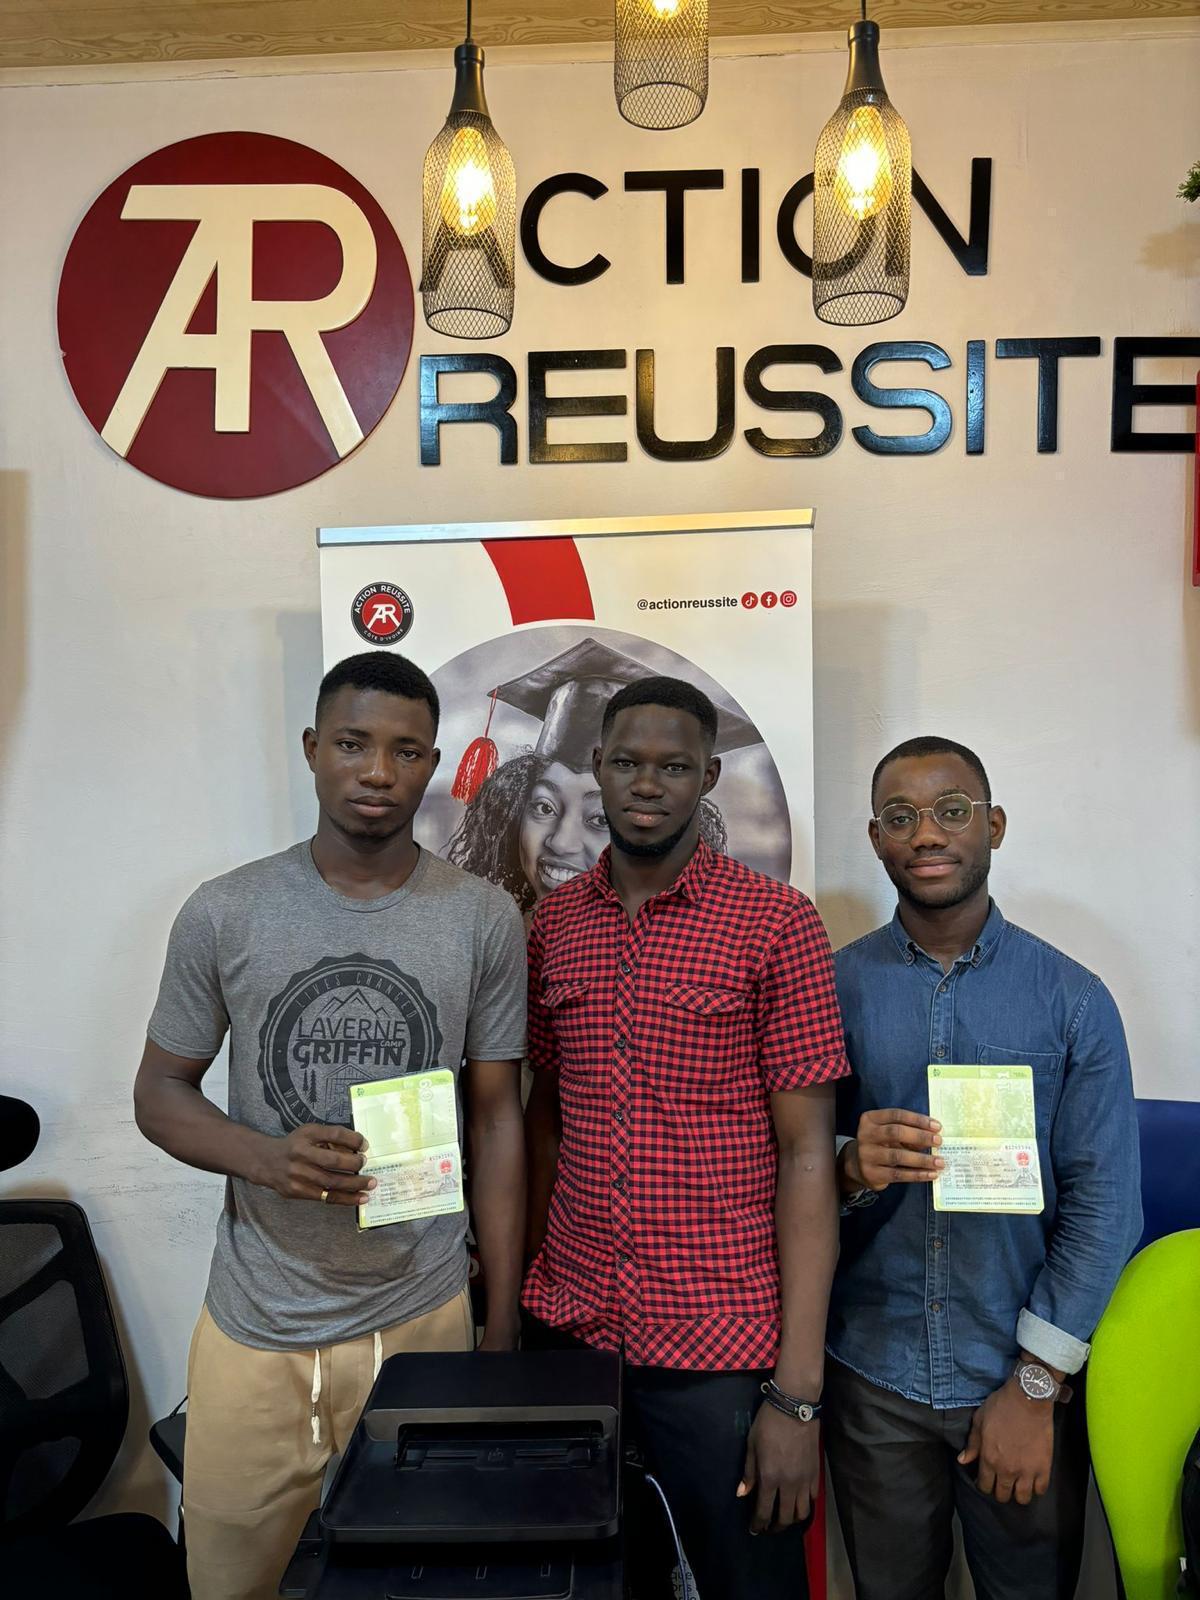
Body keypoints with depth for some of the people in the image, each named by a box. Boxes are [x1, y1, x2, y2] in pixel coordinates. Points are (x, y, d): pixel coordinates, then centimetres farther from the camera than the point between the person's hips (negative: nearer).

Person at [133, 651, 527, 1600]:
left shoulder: (484, 921, -5)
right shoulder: (224, 915, -6)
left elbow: (497, 1120, 0)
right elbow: (161, 1090, 3)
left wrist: (505, 1327, 2)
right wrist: (267, 1157, -18)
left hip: (422, 1321, 0)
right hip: (255, 1331, 0)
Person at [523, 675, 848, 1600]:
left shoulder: (777, 923, -9)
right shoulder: (554, 922, 4)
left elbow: (807, 1154, -10)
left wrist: (797, 1394, -12)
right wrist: (526, 1287, 7)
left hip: (721, 1351, -4)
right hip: (569, 1329, 4)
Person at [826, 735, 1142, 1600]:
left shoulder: (1072, 997, -5)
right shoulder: (833, 987, -4)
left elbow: (1104, 1198, -6)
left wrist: (1036, 1385, -8)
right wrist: (849, 1167, -24)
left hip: (1025, 1379, 0)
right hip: (875, 1374, 1)